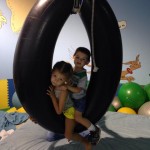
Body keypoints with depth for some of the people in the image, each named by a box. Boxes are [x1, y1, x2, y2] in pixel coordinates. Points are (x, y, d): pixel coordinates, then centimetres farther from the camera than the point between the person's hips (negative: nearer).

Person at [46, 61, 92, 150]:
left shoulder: (63, 91, -38)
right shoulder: (53, 84, -20)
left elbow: (58, 111, -32)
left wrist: (52, 96, -32)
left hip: (69, 110, -7)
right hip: (64, 109, 8)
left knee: (68, 135, -5)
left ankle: (86, 142, 17)